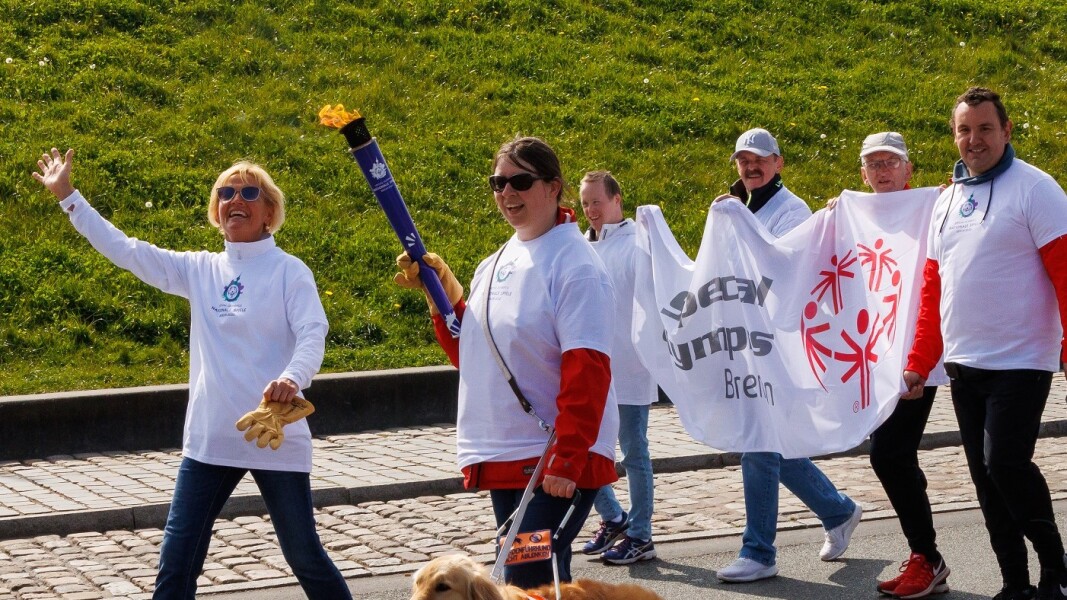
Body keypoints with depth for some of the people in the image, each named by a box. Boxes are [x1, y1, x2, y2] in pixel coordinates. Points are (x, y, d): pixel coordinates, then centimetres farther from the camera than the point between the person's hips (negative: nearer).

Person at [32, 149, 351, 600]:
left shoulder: (288, 271, -3)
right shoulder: (200, 270, 10)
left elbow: (312, 334, -16)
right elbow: (127, 251, 11)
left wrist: (293, 377, -37)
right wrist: (67, 196, 10)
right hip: (209, 440, 5)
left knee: (305, 556, 4)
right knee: (176, 561, 4)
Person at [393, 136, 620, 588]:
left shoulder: (574, 265, -12)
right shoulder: (496, 266, 12)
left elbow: (587, 370, -19)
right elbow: (471, 354, 19)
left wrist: (567, 458, -24)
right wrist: (443, 291, 7)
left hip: (556, 464, -8)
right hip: (504, 459, 8)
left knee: (528, 584, -13)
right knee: (537, 579, 13)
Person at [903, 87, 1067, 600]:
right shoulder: (948, 199, 14)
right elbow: (933, 289, 16)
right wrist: (919, 362, 12)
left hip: (1020, 363, -7)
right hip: (963, 365, 7)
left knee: (1005, 464, -14)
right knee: (985, 476, 8)